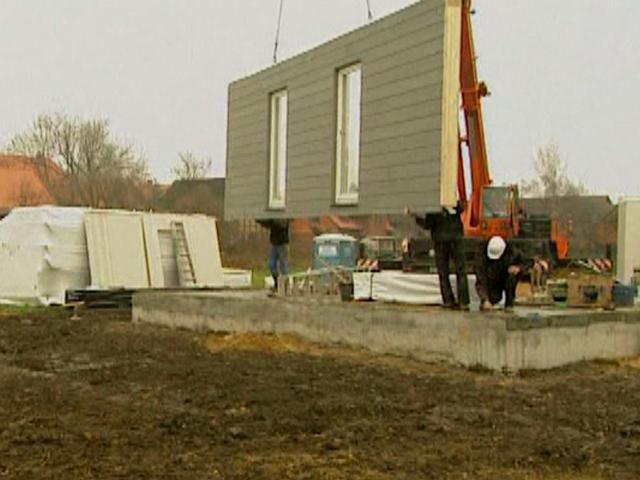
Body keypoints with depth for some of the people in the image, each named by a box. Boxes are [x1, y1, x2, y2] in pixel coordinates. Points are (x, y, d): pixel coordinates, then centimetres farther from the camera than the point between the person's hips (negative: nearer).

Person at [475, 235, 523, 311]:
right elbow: (480, 281, -29)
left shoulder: (512, 253, -21)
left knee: (512, 274, -32)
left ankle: (509, 304, -15)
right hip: (492, 282, -2)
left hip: (507, 281, 2)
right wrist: (485, 300, -40)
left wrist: (517, 267, -28)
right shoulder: (484, 259, -26)